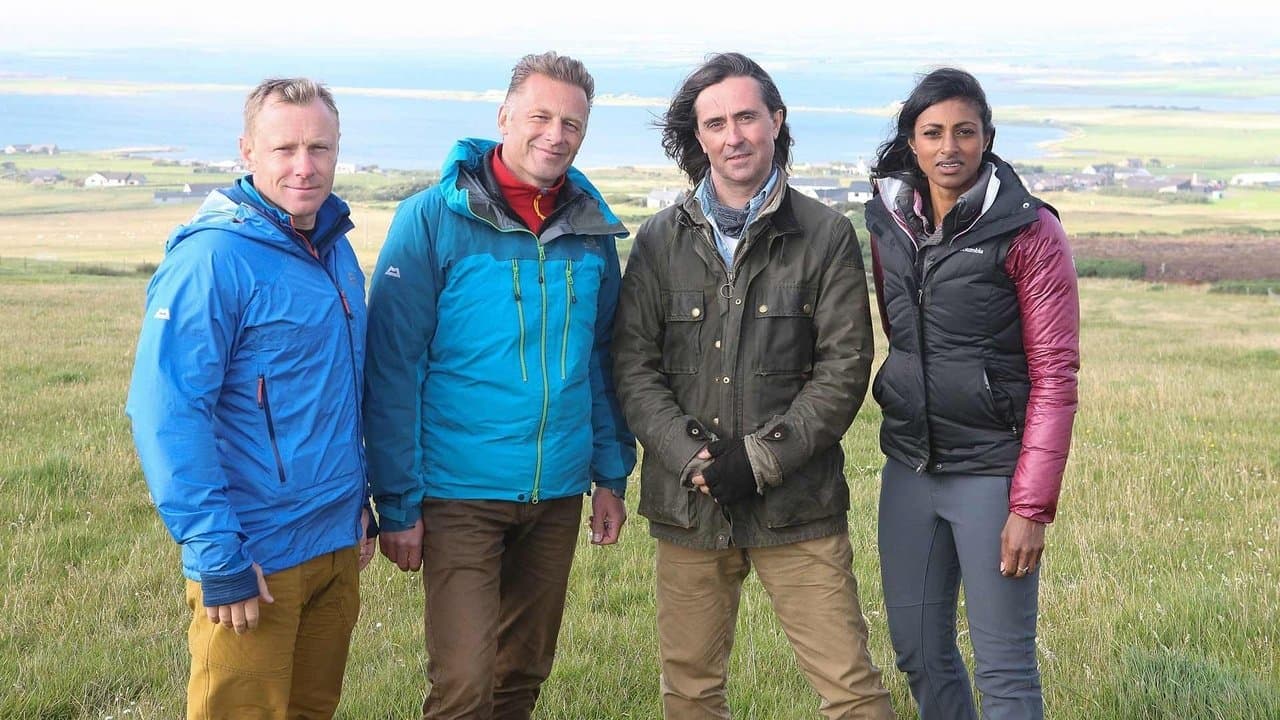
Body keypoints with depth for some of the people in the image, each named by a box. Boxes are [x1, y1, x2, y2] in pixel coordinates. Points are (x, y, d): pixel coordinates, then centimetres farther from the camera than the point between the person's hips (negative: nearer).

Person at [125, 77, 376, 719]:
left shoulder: (337, 250, 8)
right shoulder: (212, 257, -17)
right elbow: (165, 416, -21)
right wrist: (218, 557, -22)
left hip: (339, 544, 8)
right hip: (255, 559, -7)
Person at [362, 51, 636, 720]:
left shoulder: (592, 229, 5)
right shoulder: (433, 219, -10)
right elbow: (393, 366, -10)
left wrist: (612, 475, 11)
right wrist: (397, 503, -12)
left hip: (558, 494, 5)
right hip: (461, 493, -5)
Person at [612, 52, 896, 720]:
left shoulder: (827, 235, 1)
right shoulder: (660, 240, 6)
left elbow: (845, 368, -3)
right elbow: (633, 367, 3)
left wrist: (763, 457, -12)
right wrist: (689, 458, -11)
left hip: (797, 500, -2)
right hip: (687, 503, 2)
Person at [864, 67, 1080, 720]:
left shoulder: (1029, 232, -9)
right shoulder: (890, 225, 6)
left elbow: (1055, 377, -11)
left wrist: (1032, 506, -16)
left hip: (992, 468, -5)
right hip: (909, 467, 6)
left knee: (1004, 667, -1)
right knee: (918, 649, 14)